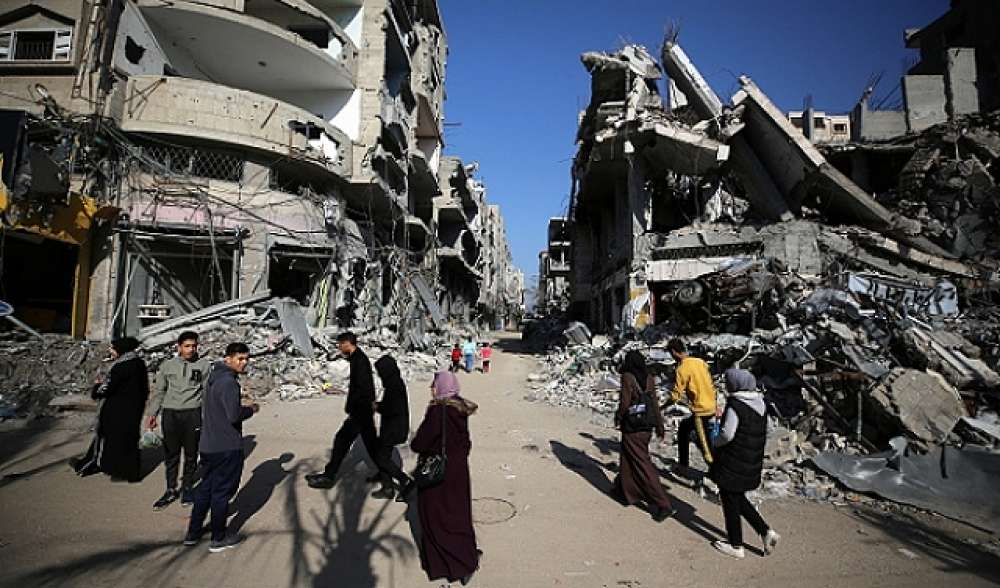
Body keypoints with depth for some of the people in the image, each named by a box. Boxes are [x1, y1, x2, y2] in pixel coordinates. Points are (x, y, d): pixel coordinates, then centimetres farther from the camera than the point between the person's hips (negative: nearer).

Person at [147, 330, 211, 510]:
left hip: (193, 414, -2)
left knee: (191, 454, 8)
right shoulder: (167, 365, 7)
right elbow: (158, 391, 12)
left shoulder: (204, 365, 0)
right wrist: (152, 413, 6)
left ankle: (187, 488, 24)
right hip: (170, 414, 2)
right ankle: (171, 490, 21)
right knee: (171, 455, 9)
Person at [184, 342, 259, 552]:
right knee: (222, 491, 5)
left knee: (205, 488, 21)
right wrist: (251, 409, -10)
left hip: (208, 445, 9)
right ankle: (218, 539, 18)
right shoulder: (228, 382, -22)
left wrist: (241, 407, 9)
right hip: (227, 447, -9)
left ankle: (193, 533, 32)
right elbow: (234, 415, -27)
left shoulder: (214, 377, 9)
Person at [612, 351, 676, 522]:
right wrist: (659, 426, 10)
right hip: (647, 427, 7)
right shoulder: (649, 379, 2)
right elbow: (654, 403, 3)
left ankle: (663, 505, 0)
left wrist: (618, 418, 2)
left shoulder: (627, 377, -15)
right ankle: (624, 490, 39)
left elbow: (625, 402, -16)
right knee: (629, 458, 23)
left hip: (632, 427, -7)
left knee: (642, 464, 0)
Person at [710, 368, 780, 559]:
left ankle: (736, 546, 21)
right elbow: (762, 434, 12)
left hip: (733, 464, -8)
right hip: (752, 464, 8)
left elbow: (727, 434, -24)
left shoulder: (735, 405, -22)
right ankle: (766, 532, 19)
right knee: (738, 498, 25)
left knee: (730, 502, 8)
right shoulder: (759, 404, 3)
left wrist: (715, 442, -5)